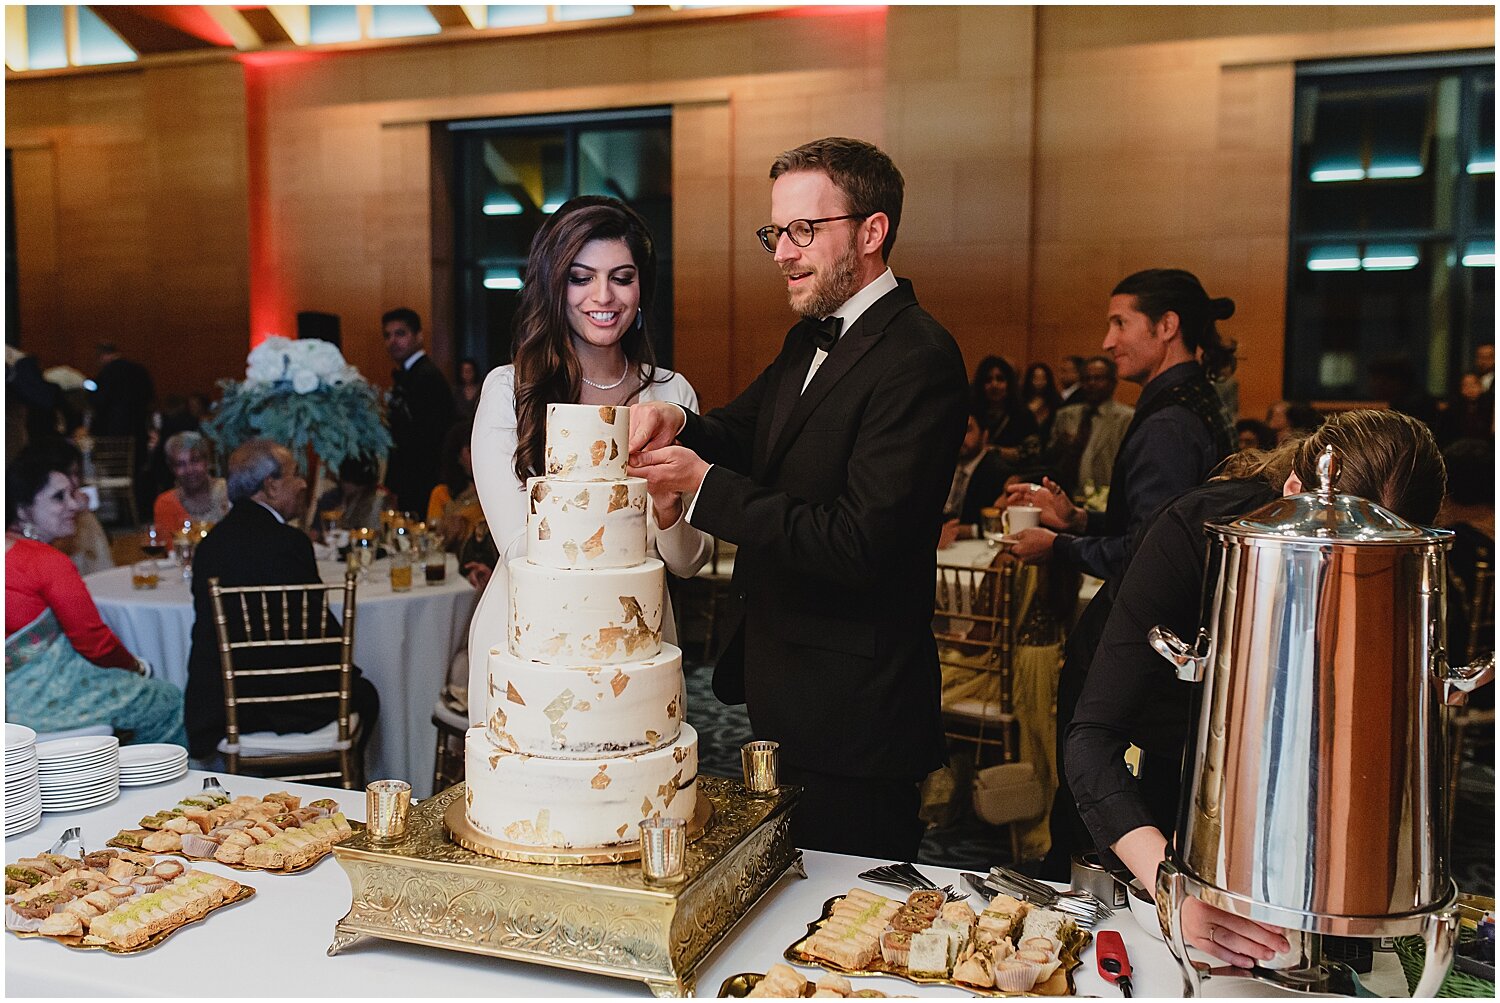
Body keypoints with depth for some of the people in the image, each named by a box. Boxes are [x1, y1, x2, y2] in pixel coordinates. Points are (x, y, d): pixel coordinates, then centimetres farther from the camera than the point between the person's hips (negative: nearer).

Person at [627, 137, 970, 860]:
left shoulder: (917, 359, -21)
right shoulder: (810, 341, 10)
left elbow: (860, 544, -27)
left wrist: (704, 484, -23)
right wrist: (675, 422, -10)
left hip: (852, 714, -9)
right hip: (779, 691, 9)